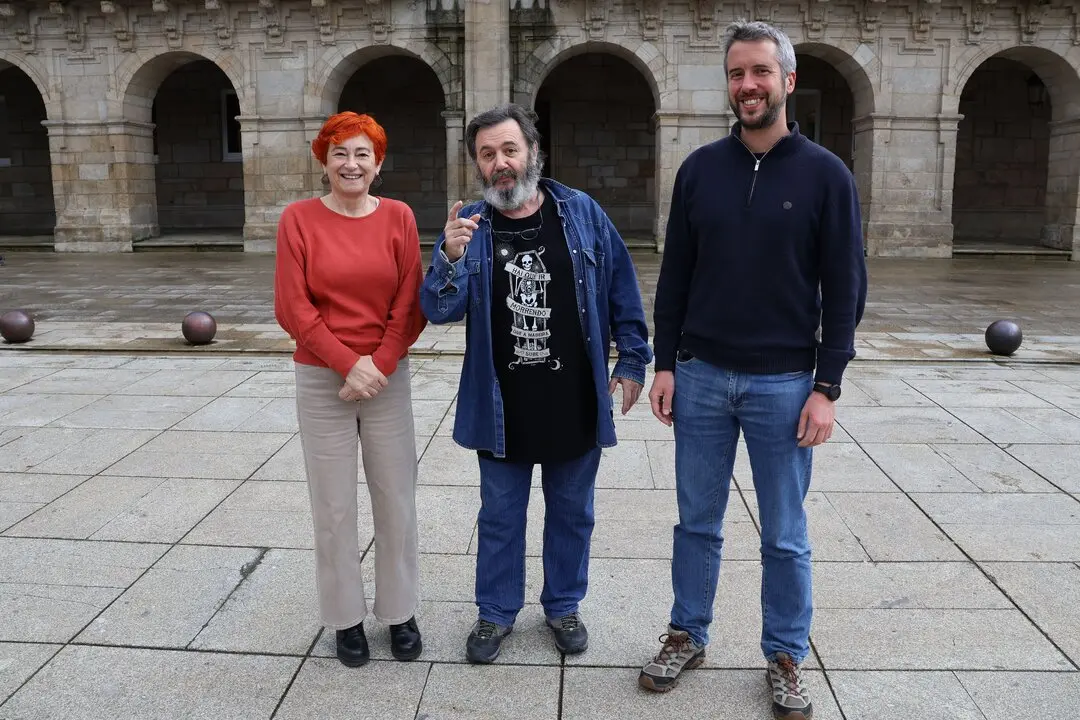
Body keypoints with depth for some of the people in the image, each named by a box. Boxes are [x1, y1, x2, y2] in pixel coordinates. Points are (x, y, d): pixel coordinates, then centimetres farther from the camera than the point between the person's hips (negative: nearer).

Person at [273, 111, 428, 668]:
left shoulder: (398, 216, 1)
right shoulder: (299, 218, -2)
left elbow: (410, 303, -2)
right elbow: (292, 308, -7)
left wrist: (379, 365, -11)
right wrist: (348, 364, -12)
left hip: (388, 378, 1)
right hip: (322, 381, -1)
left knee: (396, 502, 8)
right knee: (333, 507, 6)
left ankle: (399, 612, 25)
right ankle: (346, 618, 24)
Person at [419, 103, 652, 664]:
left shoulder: (581, 212, -4)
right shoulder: (469, 226, -3)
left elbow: (622, 292, 2)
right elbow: (439, 311, -10)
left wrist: (632, 362, 1)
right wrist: (451, 258, -28)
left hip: (576, 401, 0)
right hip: (501, 405, 0)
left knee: (571, 512, 16)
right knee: (500, 515, 15)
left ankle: (563, 606, 37)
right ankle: (496, 612, 34)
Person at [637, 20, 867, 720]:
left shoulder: (826, 174, -3)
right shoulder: (700, 169, 4)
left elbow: (845, 289, -3)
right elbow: (675, 275, 6)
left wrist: (827, 387, -8)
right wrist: (665, 364, 2)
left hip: (784, 383, -2)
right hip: (701, 377, 2)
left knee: (785, 536, 10)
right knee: (698, 521, 13)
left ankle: (786, 657, 27)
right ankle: (688, 635, 31)